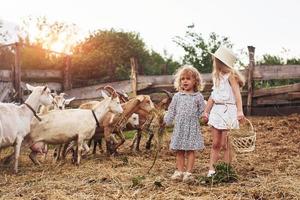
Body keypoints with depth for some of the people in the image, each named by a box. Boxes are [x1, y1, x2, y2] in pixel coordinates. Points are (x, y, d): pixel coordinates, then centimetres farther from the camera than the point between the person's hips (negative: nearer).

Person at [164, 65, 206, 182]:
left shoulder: (198, 97, 3)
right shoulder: (177, 96, 7)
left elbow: (202, 111, 6)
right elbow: (171, 111, 10)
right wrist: (166, 120, 5)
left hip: (192, 127, -2)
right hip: (179, 127, 2)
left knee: (191, 150, -1)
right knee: (179, 151, 4)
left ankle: (188, 172, 3)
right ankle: (179, 171, 10)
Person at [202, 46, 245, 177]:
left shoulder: (230, 75, -8)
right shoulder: (217, 76, 16)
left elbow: (237, 93, -18)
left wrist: (240, 111, -29)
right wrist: (206, 111, 21)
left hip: (228, 110, -7)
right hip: (217, 110, 7)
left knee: (225, 144, -3)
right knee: (215, 143, 6)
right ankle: (211, 170, 7)